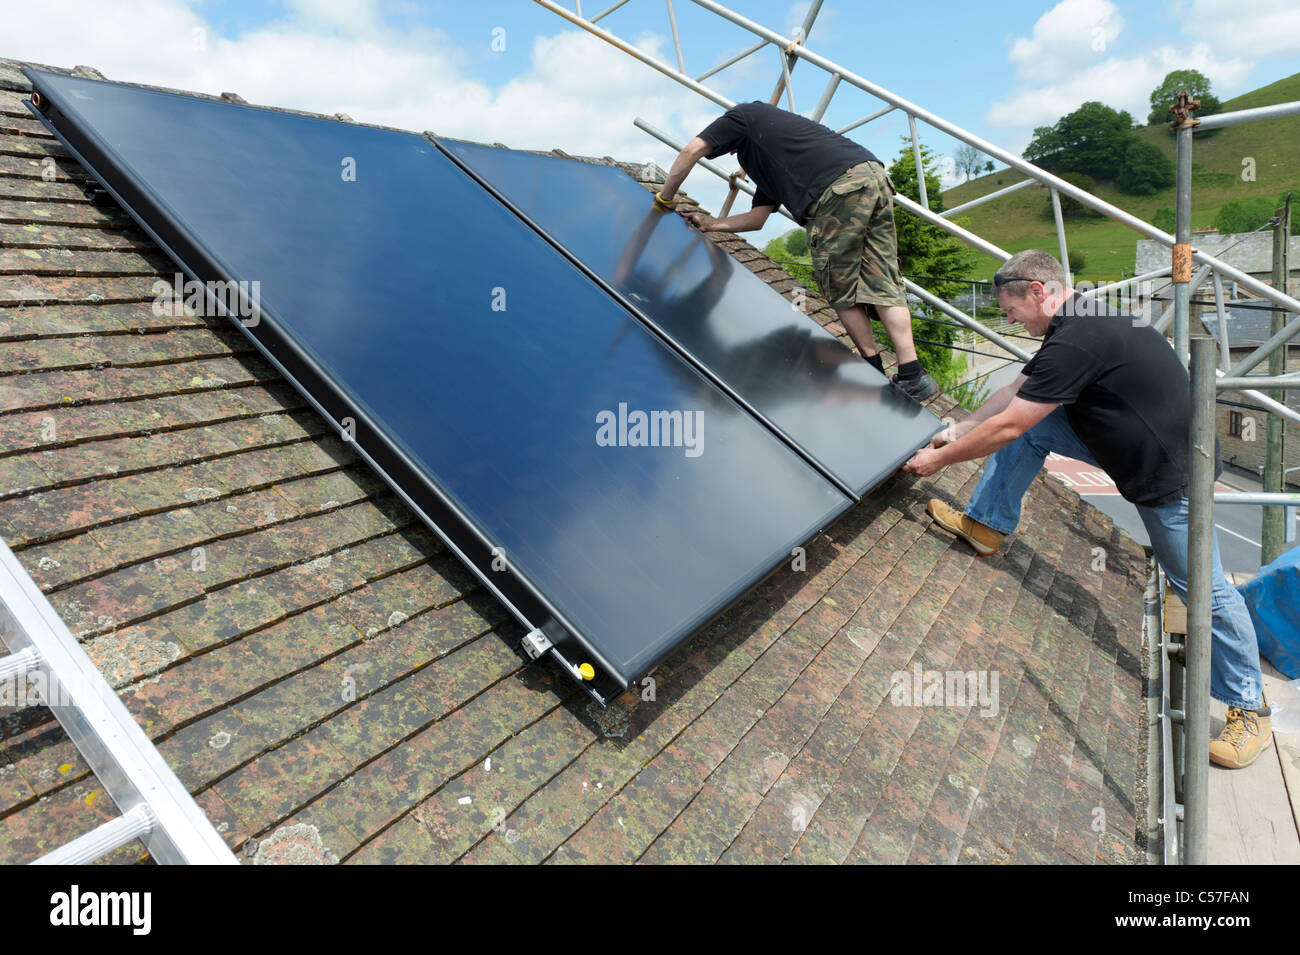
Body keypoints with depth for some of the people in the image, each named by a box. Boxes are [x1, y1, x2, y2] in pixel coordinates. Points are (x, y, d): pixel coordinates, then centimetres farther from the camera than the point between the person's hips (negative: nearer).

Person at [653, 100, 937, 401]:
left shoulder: (744, 115, 21)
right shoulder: (770, 163, 39)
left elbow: (692, 150, 11)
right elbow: (757, 218, 36)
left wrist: (665, 197, 22)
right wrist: (710, 224, 41)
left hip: (839, 190, -8)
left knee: (839, 288, 3)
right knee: (882, 284, 6)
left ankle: (876, 374, 6)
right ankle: (911, 376, 1)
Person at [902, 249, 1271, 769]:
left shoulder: (1078, 341, -29)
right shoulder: (1081, 322, 4)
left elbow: (1006, 427, -25)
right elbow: (1018, 390, 12)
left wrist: (940, 459, -13)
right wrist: (957, 430, 13)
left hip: (1170, 475, -9)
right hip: (1129, 446, 9)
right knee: (1030, 423, -1)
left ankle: (1249, 711, 19)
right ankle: (986, 526, 9)